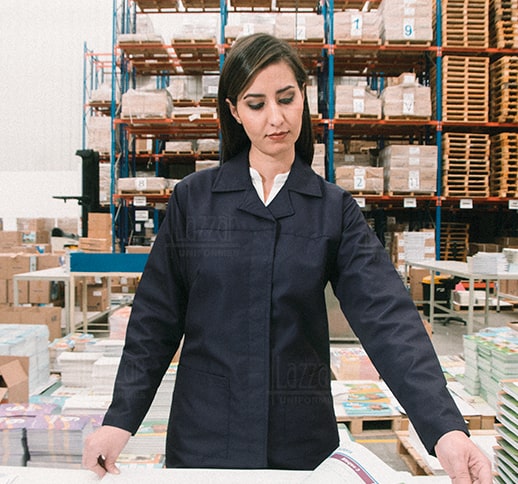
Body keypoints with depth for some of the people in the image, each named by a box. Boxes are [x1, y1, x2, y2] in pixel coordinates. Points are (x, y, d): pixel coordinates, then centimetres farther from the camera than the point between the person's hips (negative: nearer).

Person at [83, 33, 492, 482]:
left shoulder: (335, 209, -4)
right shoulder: (192, 198, -3)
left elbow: (387, 315, -15)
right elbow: (156, 318, -1)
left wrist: (446, 427, -27)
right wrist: (120, 419, -8)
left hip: (301, 439, 1)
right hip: (203, 435, 0)